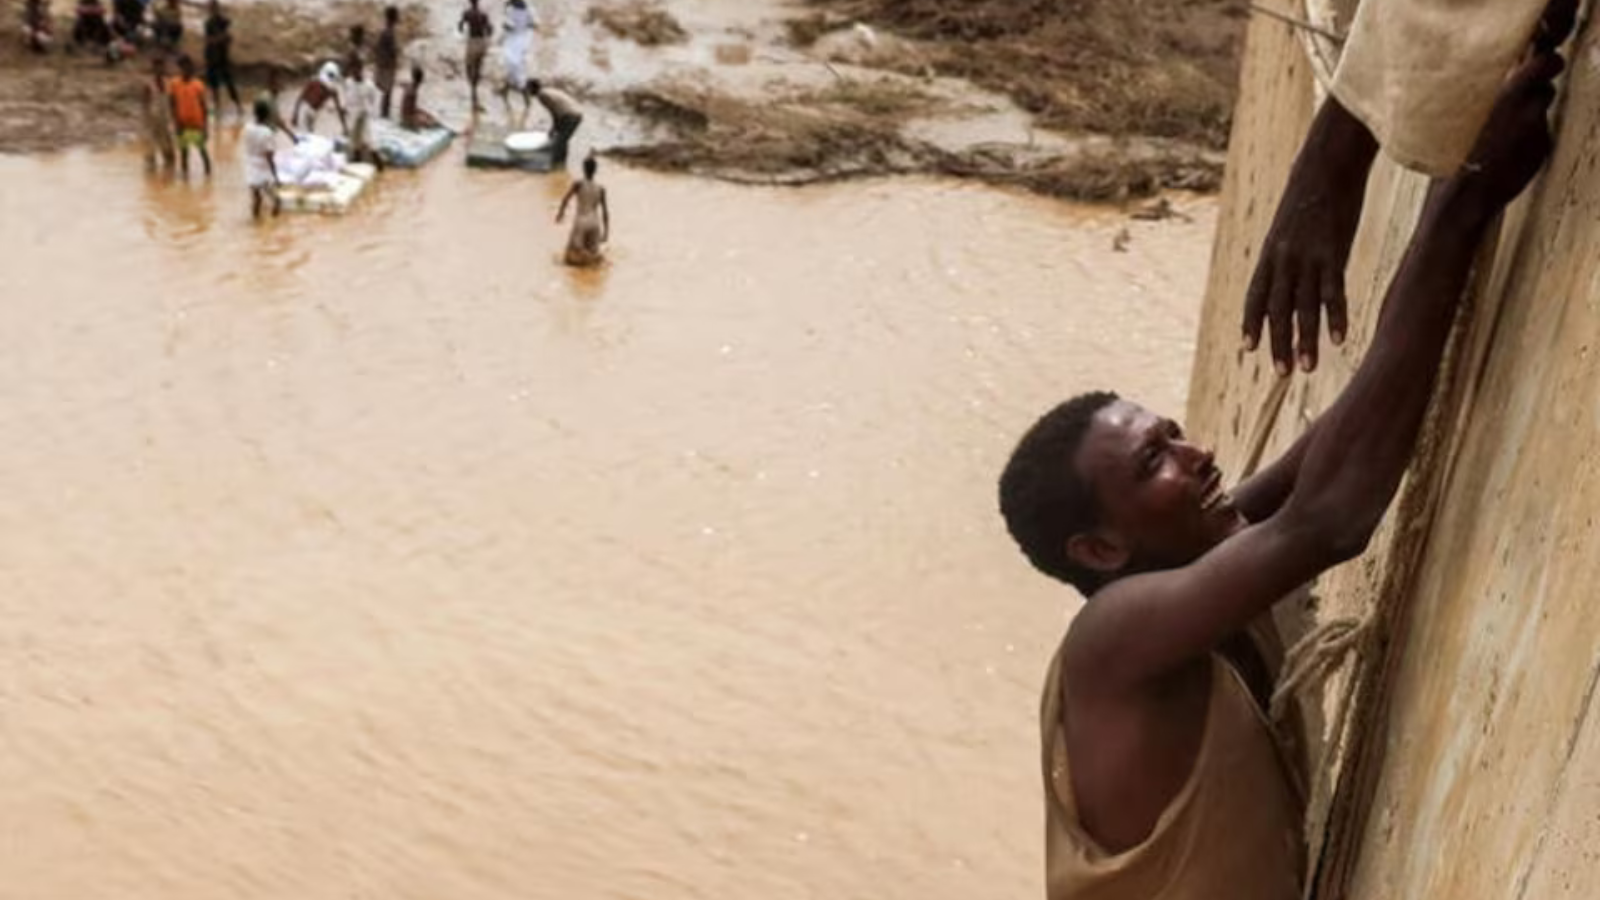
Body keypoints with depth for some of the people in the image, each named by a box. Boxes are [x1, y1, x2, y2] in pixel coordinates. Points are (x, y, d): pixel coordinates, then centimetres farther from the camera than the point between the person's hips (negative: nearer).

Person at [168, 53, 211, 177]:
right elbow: (173, 105, 1)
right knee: (183, 147, 12)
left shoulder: (198, 85, -9)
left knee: (201, 148, 5)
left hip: (197, 122, -2)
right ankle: (185, 170, 26)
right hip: (183, 123, 2)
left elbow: (203, 105, -5)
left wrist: (205, 124, -7)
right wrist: (176, 122, -6)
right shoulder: (175, 85, -5)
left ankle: (208, 170, 20)